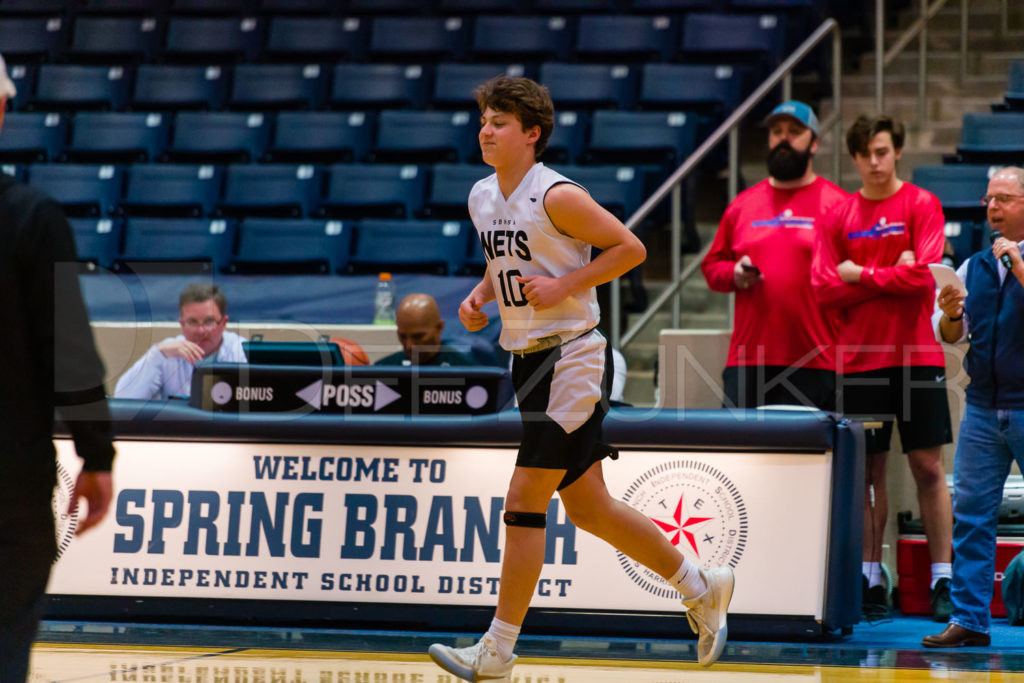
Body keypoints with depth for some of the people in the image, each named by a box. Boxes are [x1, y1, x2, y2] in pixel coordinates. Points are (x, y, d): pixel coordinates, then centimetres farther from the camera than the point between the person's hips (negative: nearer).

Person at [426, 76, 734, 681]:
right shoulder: (482, 197, 9)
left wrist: (563, 285, -19)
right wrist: (481, 295, 7)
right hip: (528, 356, 9)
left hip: (571, 356, -9)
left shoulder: (557, 196, -15)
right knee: (588, 507, 13)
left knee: (525, 499, -9)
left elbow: (629, 249, -12)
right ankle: (701, 588, 29)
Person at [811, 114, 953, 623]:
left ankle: (942, 581, 1)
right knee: (867, 469, 3)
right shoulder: (838, 216, 9)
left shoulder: (921, 205, 1)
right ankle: (871, 582, 7)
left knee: (928, 466, -2)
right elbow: (823, 288, -1)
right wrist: (890, 276, -9)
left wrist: (861, 274, -6)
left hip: (916, 356, -2)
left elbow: (922, 276, -11)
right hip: (859, 358, 2)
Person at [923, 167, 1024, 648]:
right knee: (971, 513, 1)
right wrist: (950, 315, -8)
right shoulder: (973, 267, 13)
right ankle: (969, 619, 4)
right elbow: (950, 336, 12)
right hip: (983, 407, 5)